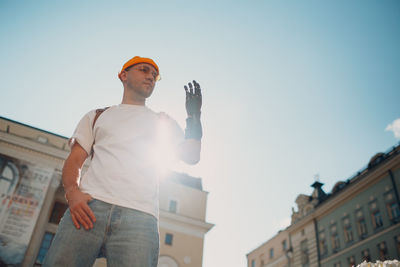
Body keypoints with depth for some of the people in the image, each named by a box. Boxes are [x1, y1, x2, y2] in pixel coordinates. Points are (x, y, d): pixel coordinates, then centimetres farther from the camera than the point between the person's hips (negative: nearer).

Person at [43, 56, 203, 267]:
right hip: (89, 206, 1)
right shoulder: (97, 116, 24)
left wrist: (193, 117, 4)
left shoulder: (161, 121, 26)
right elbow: (75, 159, 14)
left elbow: (190, 157, 16)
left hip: (140, 216, 0)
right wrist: (72, 191, -6)